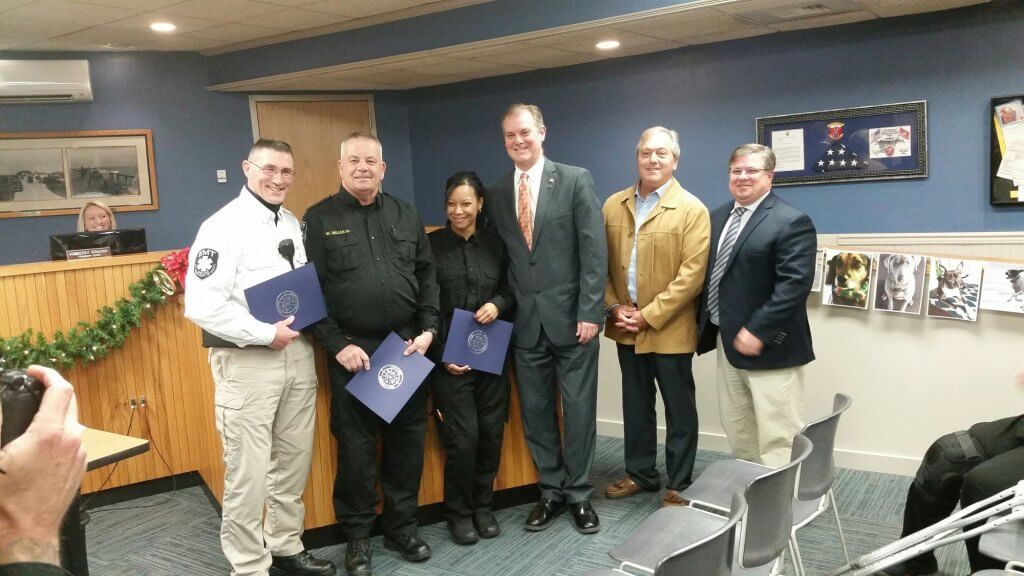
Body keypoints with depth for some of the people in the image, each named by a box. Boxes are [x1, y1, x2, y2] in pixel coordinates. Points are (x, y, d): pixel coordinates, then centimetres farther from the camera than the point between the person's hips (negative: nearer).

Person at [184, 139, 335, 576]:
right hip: (248, 361, -7)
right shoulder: (223, 226, -12)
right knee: (248, 473, 1)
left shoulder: (293, 224, 11)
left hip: (298, 354, 7)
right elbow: (200, 306, -20)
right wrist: (266, 334, -17)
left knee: (294, 462, 16)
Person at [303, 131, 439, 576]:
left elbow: (427, 277, 11)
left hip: (408, 345, 3)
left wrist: (428, 330, 0)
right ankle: (357, 536, 23)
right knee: (355, 445, 6)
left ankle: (401, 526, 29)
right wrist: (337, 345, -11)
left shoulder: (406, 216, 10)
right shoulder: (319, 219, 0)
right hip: (352, 349, -3)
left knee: (408, 440, 11)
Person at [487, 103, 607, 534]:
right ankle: (551, 490, 27)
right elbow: (500, 257, 11)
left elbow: (594, 251, -8)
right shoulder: (497, 193, 9)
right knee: (535, 411, 11)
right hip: (525, 321, 4)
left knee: (578, 410, 6)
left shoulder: (575, 180, -4)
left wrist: (589, 312, -14)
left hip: (570, 316, -4)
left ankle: (579, 494, 22)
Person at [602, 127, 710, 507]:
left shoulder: (691, 210, -9)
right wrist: (613, 307, -5)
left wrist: (649, 315, -17)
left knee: (679, 410, 7)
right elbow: (602, 263, 8)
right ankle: (640, 473, 34)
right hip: (626, 328, 5)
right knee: (636, 406, 17)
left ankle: (679, 485, 22)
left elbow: (691, 274, -15)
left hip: (669, 330, -5)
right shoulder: (613, 205, 6)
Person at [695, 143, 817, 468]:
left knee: (777, 441, 0)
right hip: (727, 343, 8)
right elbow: (706, 273, 18)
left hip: (769, 348, -8)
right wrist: (701, 322, 10)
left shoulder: (791, 222, -12)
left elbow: (794, 285, -20)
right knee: (737, 434, 18)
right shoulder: (718, 218, 12)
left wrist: (757, 332, -23)